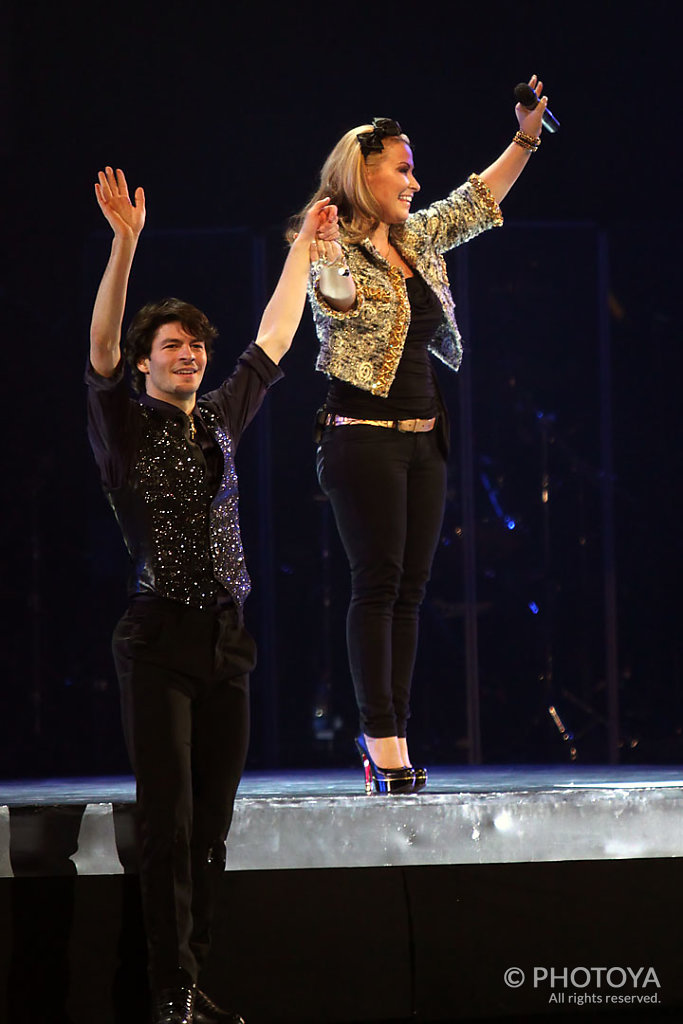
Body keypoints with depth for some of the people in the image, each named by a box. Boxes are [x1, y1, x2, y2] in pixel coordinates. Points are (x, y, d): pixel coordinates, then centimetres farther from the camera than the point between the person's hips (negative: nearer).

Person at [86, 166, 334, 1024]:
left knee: (212, 826, 6)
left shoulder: (220, 420, 16)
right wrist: (124, 249, -27)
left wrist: (303, 247, 32)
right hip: (160, 639, -6)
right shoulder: (123, 425, 1)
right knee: (169, 825, -8)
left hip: (226, 638, 6)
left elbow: (274, 338, 27)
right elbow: (101, 349, -15)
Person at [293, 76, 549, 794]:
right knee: (378, 584, -8)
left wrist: (526, 138, 21)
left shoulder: (419, 239, 13)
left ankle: (387, 731, 8)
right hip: (363, 435, -7)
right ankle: (381, 736, -7)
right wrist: (333, 286, -53)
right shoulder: (335, 251, -9)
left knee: (409, 587, 5)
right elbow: (335, 300, -31)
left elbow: (479, 199, 28)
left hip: (423, 439, 8)